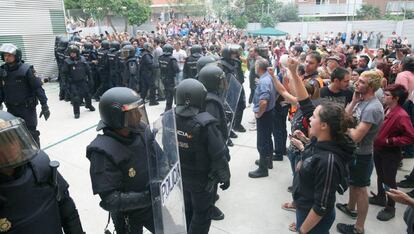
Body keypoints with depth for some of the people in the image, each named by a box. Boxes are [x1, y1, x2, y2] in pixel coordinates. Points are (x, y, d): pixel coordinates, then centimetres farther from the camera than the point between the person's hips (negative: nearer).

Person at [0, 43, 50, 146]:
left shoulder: (26, 69, -10)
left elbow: (38, 87, -12)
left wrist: (44, 105, -17)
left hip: (27, 108, -5)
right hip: (11, 109, 5)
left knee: (31, 133, -1)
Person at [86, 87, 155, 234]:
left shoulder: (142, 130, -13)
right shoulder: (104, 152, -29)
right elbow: (110, 200, -28)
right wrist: (146, 197, -36)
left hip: (152, 204, 5)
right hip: (128, 215, -5)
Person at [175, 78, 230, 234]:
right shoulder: (205, 124, -29)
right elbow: (218, 155, -23)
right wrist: (225, 177, -6)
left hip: (178, 176, 6)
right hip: (201, 179, -5)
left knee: (186, 209, 28)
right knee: (202, 215, 17)